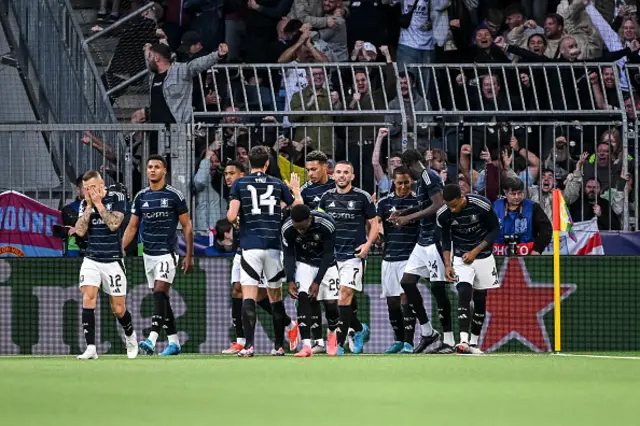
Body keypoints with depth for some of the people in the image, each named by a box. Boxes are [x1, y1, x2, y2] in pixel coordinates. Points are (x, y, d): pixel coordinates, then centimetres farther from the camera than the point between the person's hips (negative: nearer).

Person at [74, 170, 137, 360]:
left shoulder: (117, 198, -4)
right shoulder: (84, 204, 5)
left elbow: (113, 224, -18)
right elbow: (80, 231, -7)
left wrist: (98, 203, -16)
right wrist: (89, 206, -10)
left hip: (112, 261, -2)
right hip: (91, 260, 2)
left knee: (118, 309, 3)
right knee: (88, 298, -18)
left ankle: (130, 335, 35)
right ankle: (91, 349, -20)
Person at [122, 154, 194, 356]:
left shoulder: (174, 196, -4)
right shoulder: (141, 197, 9)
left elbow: (187, 226, -1)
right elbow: (132, 227, 13)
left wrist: (189, 256, -4)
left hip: (167, 254, -6)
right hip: (148, 254, 6)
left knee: (160, 294, -18)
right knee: (161, 299, 9)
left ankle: (152, 339, -29)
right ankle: (174, 342, 16)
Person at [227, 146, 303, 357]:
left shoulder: (239, 184, 1)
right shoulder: (278, 184, 7)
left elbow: (231, 216, -8)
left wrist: (234, 220, 16)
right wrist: (296, 190, 29)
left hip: (251, 246, -2)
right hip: (274, 246, 2)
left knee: (248, 296, -6)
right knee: (275, 296, 12)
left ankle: (249, 345, -20)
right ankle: (279, 346, 15)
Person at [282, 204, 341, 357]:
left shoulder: (327, 225, -30)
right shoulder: (287, 228, -24)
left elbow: (327, 254, -21)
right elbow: (289, 255, -11)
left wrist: (317, 282, -23)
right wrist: (290, 280, -21)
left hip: (326, 264, -1)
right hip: (304, 263, 1)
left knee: (331, 304, -4)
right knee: (303, 298, -18)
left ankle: (332, 333, 29)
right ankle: (306, 346, -22)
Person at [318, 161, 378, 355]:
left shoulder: (362, 197, -2)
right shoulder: (327, 197, 9)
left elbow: (374, 224, 4)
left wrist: (367, 244, -11)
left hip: (353, 254, -5)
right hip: (331, 255, 5)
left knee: (345, 294, -15)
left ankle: (339, 344, -16)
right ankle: (360, 329, 34)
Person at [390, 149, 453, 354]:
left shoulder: (428, 176, -12)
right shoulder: (422, 180, 16)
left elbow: (438, 206, -21)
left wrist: (409, 217, -16)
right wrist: (404, 214, 16)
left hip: (435, 240, -10)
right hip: (424, 241, 10)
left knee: (438, 287, -8)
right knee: (407, 281, 9)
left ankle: (449, 341, -3)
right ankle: (427, 332, 16)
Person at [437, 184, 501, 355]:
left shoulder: (482, 205, -20)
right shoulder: (443, 215, -13)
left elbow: (495, 230, -8)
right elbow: (446, 241, 1)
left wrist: (475, 251, -14)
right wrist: (447, 265, -11)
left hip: (483, 256, 0)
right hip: (461, 258, 0)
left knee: (480, 299, 5)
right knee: (464, 294, -19)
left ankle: (474, 343, 14)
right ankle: (463, 341, -31)